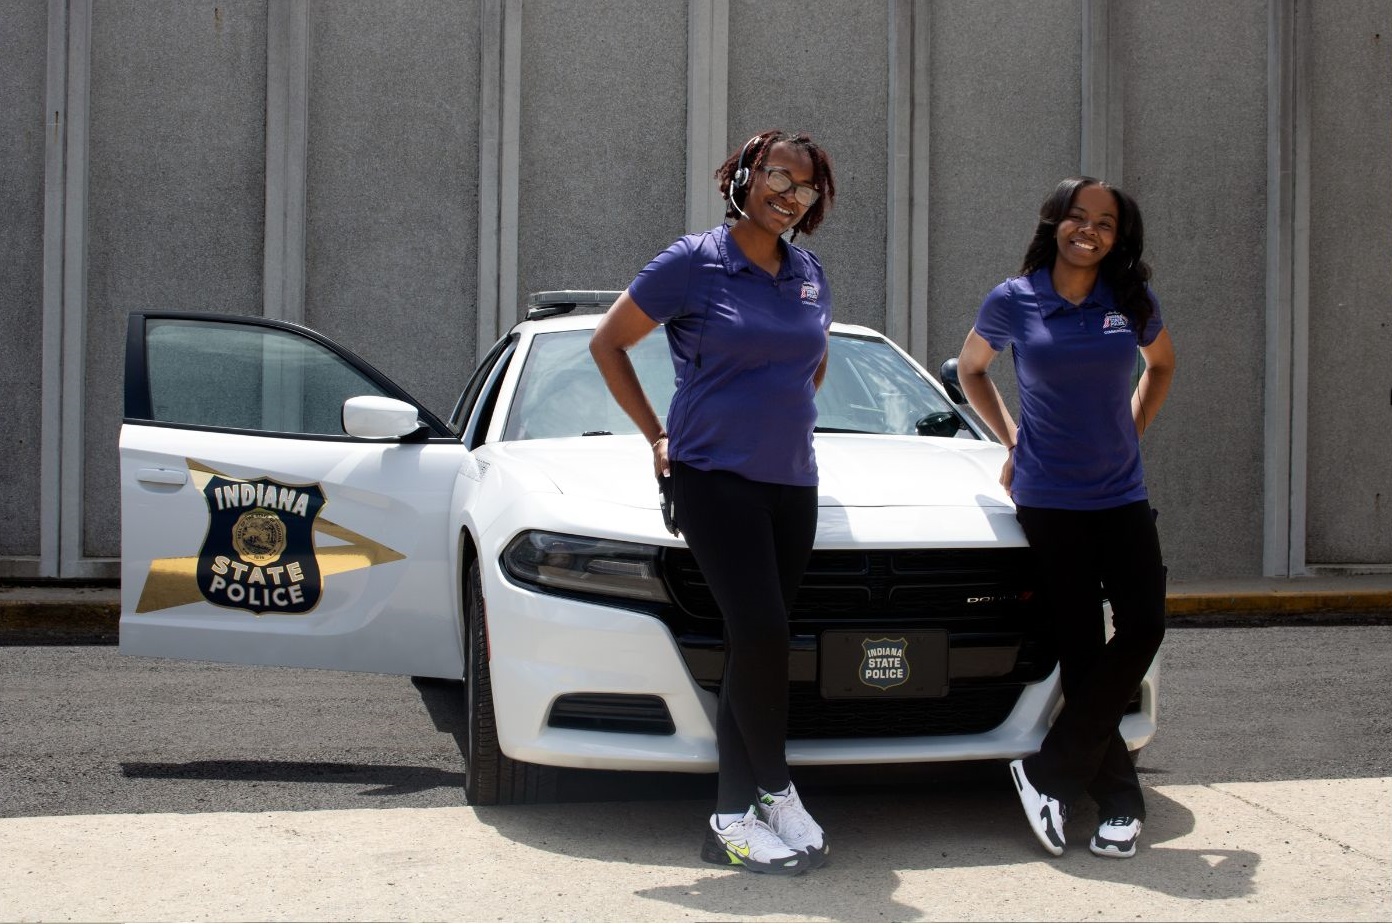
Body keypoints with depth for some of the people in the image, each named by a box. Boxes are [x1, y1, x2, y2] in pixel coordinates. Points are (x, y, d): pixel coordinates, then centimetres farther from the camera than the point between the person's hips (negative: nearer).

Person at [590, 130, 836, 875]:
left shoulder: (808, 276, 12)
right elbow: (607, 343, 1)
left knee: (753, 648, 4)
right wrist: (657, 434, 0)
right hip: (714, 475, -5)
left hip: (792, 482, 5)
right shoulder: (695, 262, -5)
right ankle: (777, 794, -1)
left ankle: (733, 819, 8)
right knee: (762, 634, -17)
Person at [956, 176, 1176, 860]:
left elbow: (1161, 364, 23)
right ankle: (1119, 801, 6)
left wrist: (1132, 431, 12)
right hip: (1047, 500, -2)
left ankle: (1050, 772, -4)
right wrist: (1011, 439, 8)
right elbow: (971, 369, 16)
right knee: (1081, 648, -3)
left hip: (1122, 494, 3)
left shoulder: (1133, 303, 3)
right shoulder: (1013, 302, -1)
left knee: (1143, 626, -12)